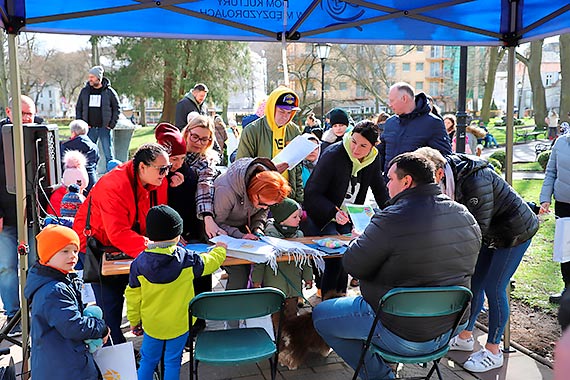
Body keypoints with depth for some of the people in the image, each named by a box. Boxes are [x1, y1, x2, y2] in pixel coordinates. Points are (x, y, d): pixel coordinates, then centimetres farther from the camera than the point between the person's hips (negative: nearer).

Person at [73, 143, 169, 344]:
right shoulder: (113, 186, -32)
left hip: (127, 242, 7)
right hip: (97, 243, -7)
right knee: (110, 301, -9)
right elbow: (118, 234, -39)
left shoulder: (158, 182, -9)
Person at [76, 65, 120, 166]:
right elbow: (78, 108, 13)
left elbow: (116, 108, 2)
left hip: (104, 128, -3)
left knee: (108, 155, 1)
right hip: (90, 128, 3)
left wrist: (112, 124, -6)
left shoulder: (109, 91, -1)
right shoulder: (84, 91, 7)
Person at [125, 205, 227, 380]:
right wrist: (219, 249, 20)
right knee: (172, 362, 15)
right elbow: (209, 262, -2)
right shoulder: (187, 259, -20)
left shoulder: (139, 263, -15)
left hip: (151, 324, 2)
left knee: (148, 360, 20)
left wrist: (134, 321, 9)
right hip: (179, 324, -1)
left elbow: (133, 295, -6)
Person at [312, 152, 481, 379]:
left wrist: (359, 240, 6)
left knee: (321, 315, 8)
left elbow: (353, 265, -16)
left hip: (405, 336, -8)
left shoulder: (393, 219, -25)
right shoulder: (466, 217, -3)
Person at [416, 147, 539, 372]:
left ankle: (493, 352, 10)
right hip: (491, 232, 8)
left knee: (493, 288, -5)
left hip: (515, 231, -8)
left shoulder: (474, 181, -36)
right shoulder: (447, 177, -10)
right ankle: (465, 337, 27)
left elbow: (479, 228, -32)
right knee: (474, 283, 11)